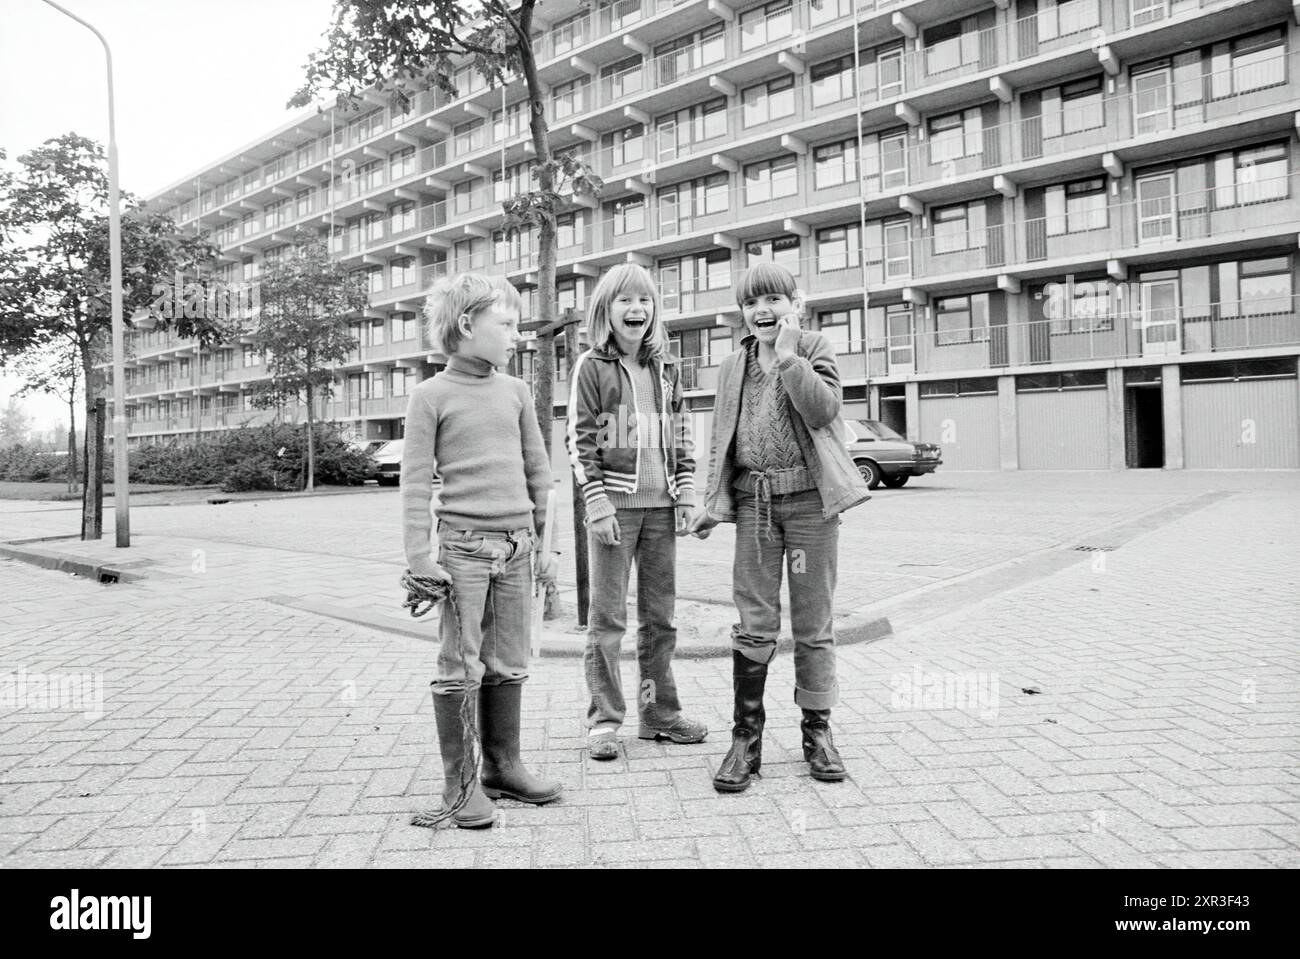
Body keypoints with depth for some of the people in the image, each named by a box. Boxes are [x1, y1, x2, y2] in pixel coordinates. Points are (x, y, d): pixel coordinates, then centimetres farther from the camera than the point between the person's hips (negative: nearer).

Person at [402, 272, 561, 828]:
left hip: (517, 546, 4)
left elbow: (537, 471, 14)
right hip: (464, 545, -4)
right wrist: (419, 554, -11)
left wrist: (543, 542, 13)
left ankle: (503, 767, 25)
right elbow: (416, 480, -4)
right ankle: (459, 783, 12)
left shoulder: (516, 392, 11)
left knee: (509, 666, 11)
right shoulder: (432, 395, -1)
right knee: (461, 668, 0)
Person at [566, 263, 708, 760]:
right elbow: (579, 439, -6)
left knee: (661, 615, 10)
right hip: (614, 503, -4)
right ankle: (604, 719, 12)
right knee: (608, 617, 1)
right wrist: (597, 502, -13)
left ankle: (659, 712, 22)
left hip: (660, 504, 4)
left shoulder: (666, 368, 12)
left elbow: (680, 436, 13)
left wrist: (686, 494, 5)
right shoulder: (591, 366, -1)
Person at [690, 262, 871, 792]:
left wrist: (788, 352, -13)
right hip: (754, 500, 2)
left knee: (813, 624, 6)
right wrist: (713, 503, 7)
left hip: (811, 498, -2)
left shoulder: (815, 349, 4)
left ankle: (817, 732, 21)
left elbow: (822, 410, -14)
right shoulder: (733, 366, 13)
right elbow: (721, 442, 14)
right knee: (753, 625, 2)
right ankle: (746, 738, 11)